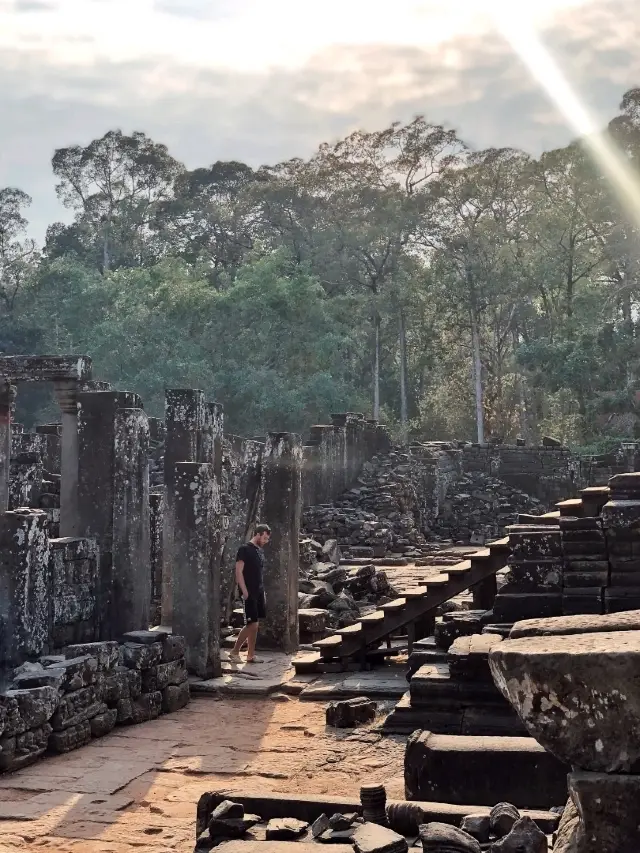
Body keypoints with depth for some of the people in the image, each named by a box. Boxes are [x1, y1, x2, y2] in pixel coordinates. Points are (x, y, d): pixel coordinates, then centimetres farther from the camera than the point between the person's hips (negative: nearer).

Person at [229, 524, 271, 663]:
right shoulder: (244, 549, -11)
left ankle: (251, 655, 12)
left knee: (255, 625, 7)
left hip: (259, 593, 8)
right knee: (252, 624, -10)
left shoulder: (260, 550, 14)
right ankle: (235, 652, 2)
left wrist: (263, 592, 16)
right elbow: (238, 572, -15)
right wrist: (245, 592, -18)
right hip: (249, 593, -8)